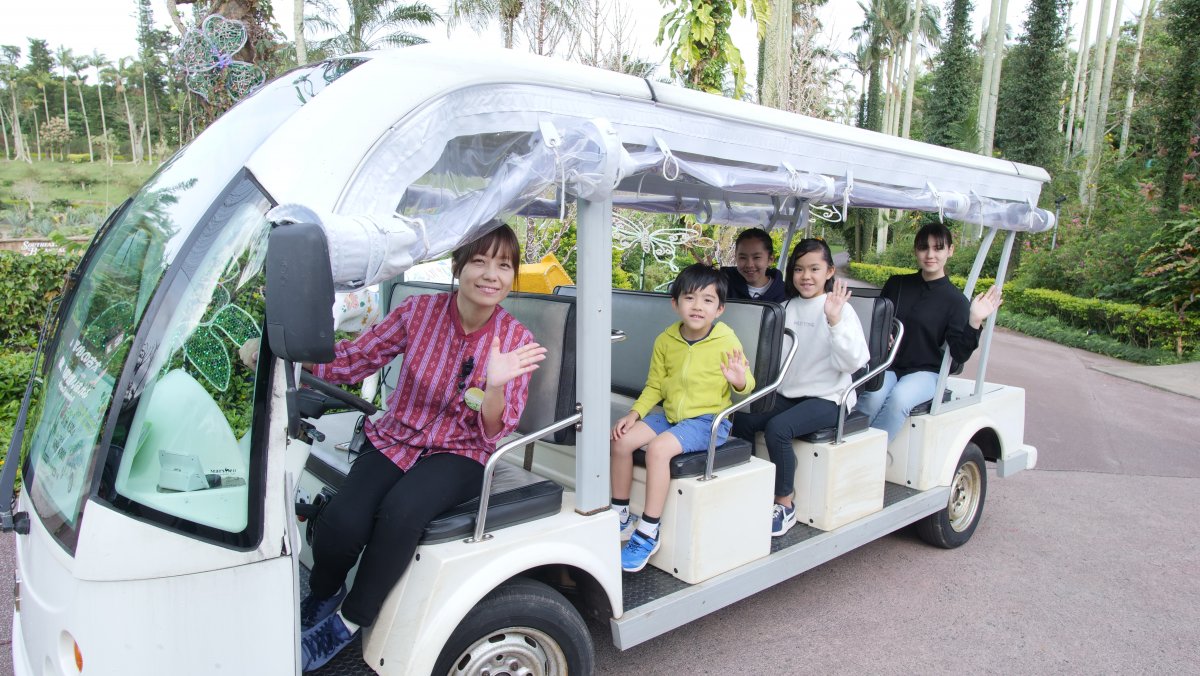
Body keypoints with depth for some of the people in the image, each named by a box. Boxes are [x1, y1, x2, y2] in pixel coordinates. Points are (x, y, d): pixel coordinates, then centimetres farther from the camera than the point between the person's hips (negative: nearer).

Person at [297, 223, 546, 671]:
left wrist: (495, 386, -31)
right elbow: (352, 360, -2)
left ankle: (347, 622, -6)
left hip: (460, 454, -1)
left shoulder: (515, 341, -7)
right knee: (342, 523, -25)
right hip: (395, 439, 2)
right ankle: (322, 596, 12)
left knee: (400, 512, -33)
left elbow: (492, 434, -10)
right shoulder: (419, 310, -4)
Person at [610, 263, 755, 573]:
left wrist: (740, 381, -25)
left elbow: (747, 384, -1)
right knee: (621, 439, -10)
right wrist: (635, 413, -4)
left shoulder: (727, 342, -10)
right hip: (669, 416, 6)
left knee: (658, 448, -29)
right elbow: (654, 386, 10)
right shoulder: (665, 340, 2)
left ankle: (648, 534, -18)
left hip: (708, 420, -6)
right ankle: (621, 517, 8)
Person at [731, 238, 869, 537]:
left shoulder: (840, 309, -6)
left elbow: (851, 362, -18)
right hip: (788, 394, 6)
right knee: (742, 419, -15)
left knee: (777, 428, -29)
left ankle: (785, 506, -13)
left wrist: (835, 320, -28)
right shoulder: (788, 307, 11)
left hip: (827, 398, -6)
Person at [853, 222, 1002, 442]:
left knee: (899, 397, -35)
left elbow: (960, 354, -5)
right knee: (873, 396, -32)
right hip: (888, 364, 2)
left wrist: (975, 321, -19)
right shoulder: (896, 284, 10)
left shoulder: (955, 300, 1)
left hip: (925, 371, -2)